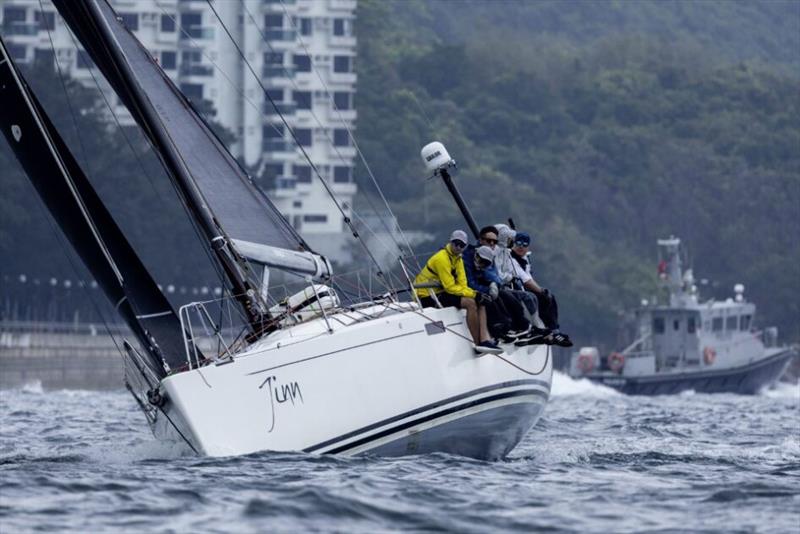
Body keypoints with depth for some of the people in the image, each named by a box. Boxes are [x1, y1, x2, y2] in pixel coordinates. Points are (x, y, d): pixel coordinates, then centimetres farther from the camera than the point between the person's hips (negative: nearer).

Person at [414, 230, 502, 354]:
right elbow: (450, 287, -22)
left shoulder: (458, 259, 11)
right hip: (427, 297, -10)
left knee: (481, 302, -1)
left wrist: (476, 294, -15)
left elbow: (462, 285, 5)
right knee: (470, 302, -25)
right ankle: (478, 344, -23)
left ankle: (485, 339, -17)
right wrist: (474, 294, -22)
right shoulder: (442, 258, -18)